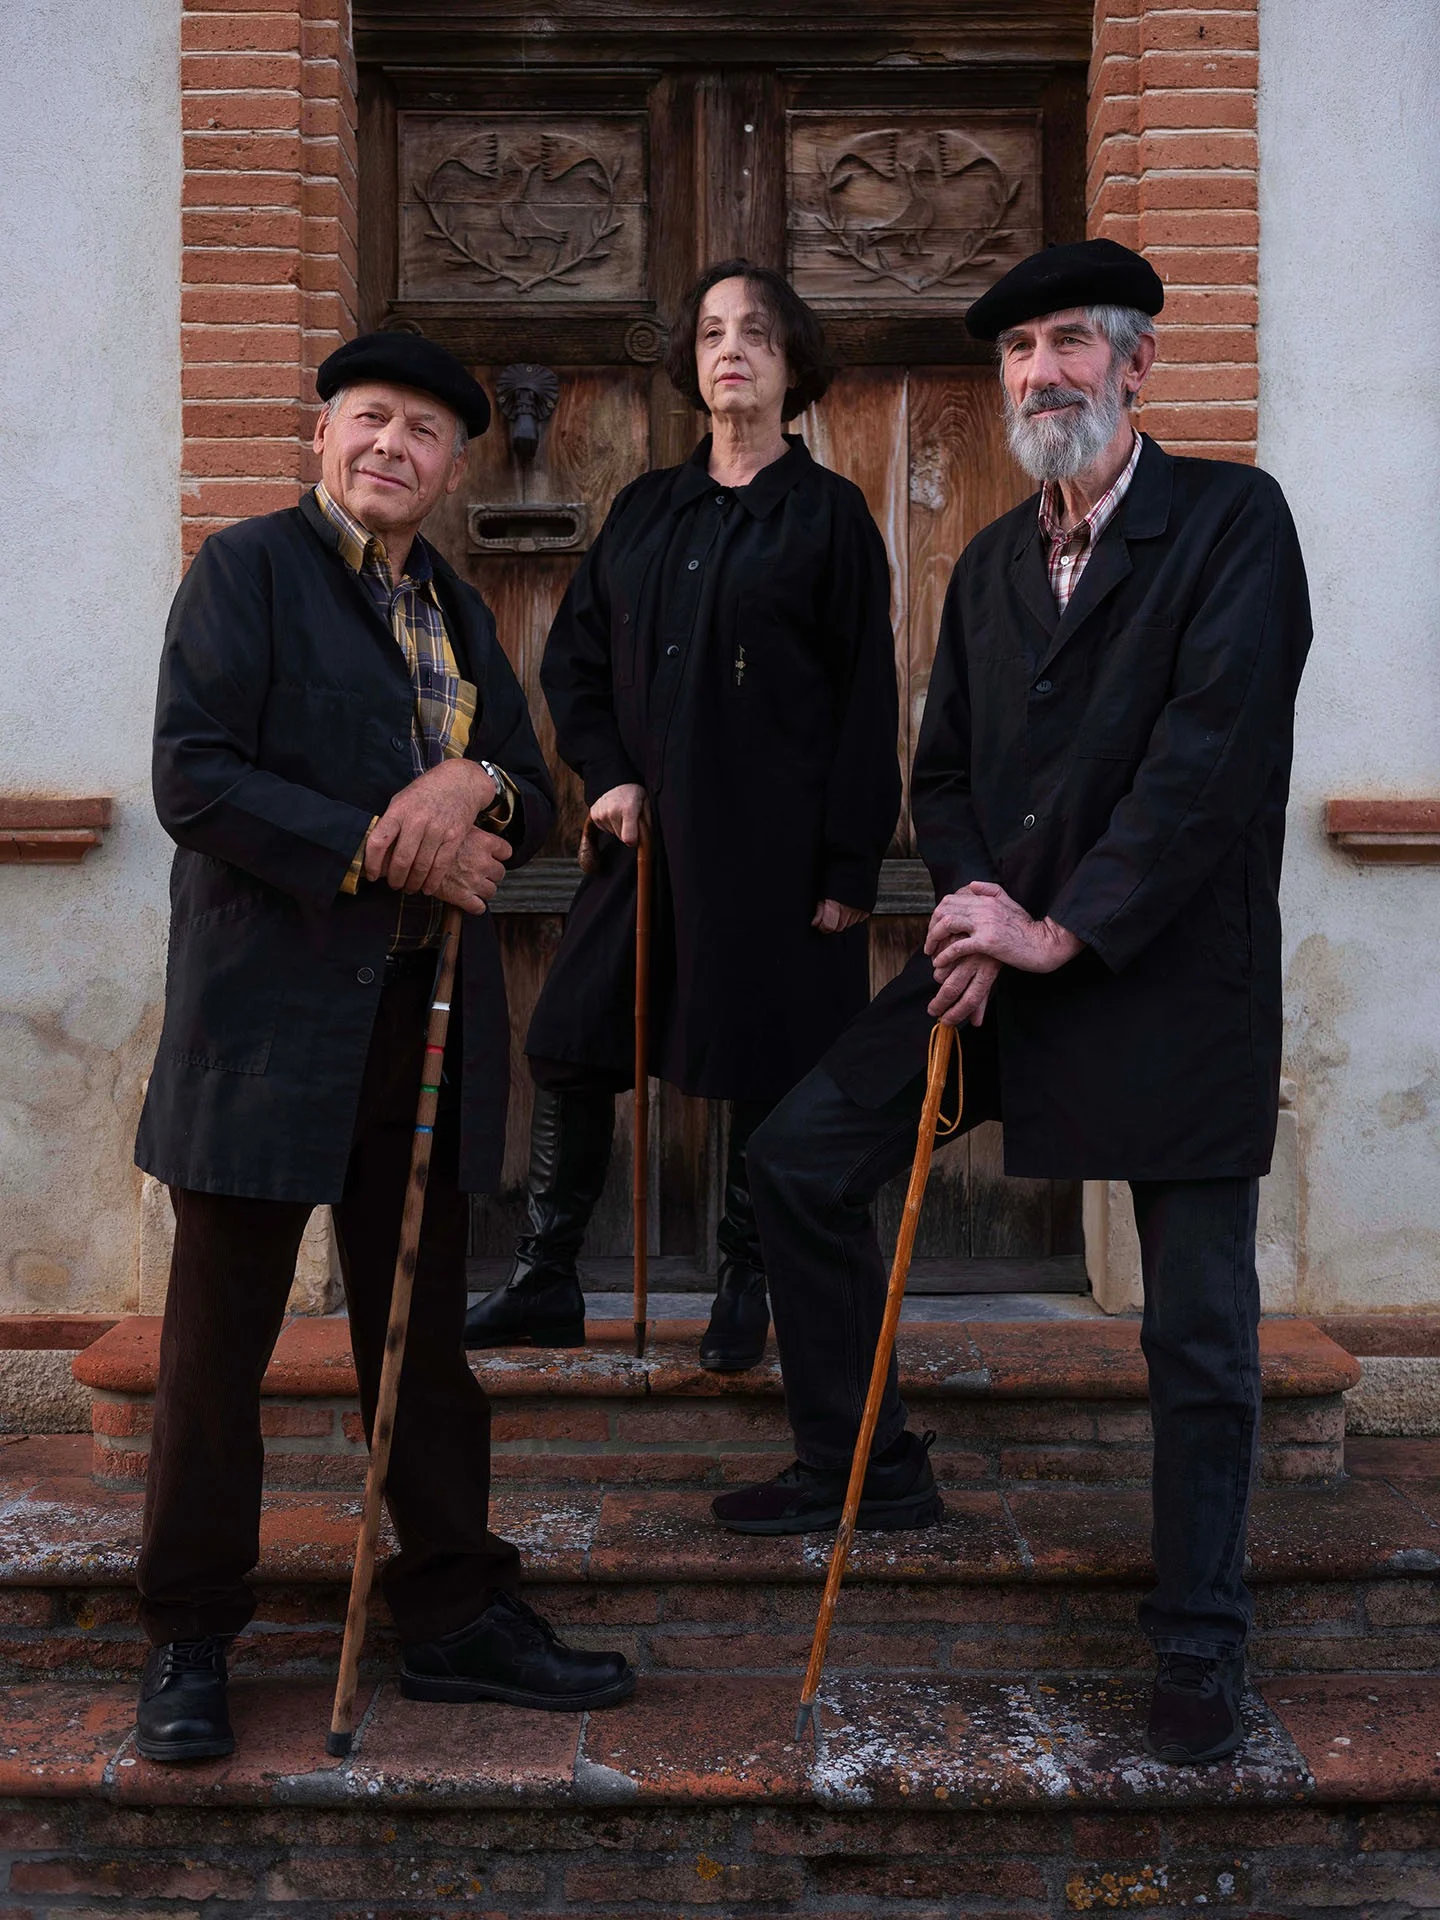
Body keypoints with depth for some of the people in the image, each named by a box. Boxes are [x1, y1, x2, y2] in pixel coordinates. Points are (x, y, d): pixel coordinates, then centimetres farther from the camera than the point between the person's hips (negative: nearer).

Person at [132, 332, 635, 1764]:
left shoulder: (456, 610, 18)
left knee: (424, 1333, 13)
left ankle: (456, 1615, 23)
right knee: (218, 1342, 3)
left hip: (426, 1020, 6)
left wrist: (479, 786, -8)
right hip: (271, 1014, -6)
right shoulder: (247, 569, -2)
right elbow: (194, 780, -13)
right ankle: (187, 1644, 15)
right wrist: (381, 848, -17)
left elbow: (533, 801, 16)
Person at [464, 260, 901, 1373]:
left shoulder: (828, 513, -1)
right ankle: (546, 1287, 16)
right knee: (570, 1050, 3)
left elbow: (867, 700, -4)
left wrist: (849, 865, -10)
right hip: (648, 834, 5)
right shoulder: (646, 510, 12)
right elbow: (574, 658, 17)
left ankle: (745, 1292, 19)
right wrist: (605, 774, 0)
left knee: (764, 1072, 2)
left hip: (774, 846, -4)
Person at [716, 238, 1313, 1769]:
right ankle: (861, 1466, 24)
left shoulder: (1232, 521, -8)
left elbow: (1212, 753, -18)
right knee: (798, 1158, 5)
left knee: (1200, 1330, 2)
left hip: (1171, 971, -6)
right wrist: (976, 904, -5)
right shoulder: (991, 563, 12)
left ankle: (1198, 1640, 19)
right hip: (1008, 956, 6)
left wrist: (1062, 930, -17)